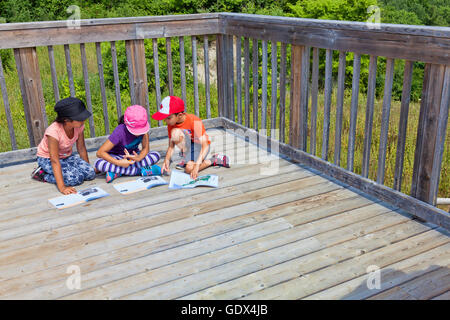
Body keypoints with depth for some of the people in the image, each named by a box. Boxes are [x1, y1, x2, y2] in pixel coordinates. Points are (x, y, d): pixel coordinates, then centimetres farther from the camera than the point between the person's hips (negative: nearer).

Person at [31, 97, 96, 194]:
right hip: (47, 159, -6)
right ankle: (41, 174, -6)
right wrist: (62, 187, -42)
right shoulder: (54, 131, -34)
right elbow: (54, 160, -36)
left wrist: (88, 167, 2)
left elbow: (81, 148, -3)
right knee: (75, 178, -28)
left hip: (67, 157, 6)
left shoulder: (79, 126, -17)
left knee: (90, 173, -15)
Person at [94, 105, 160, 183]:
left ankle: (118, 172, -23)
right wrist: (118, 163, -39)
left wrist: (139, 157, -35)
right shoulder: (120, 132, -29)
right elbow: (100, 153, -28)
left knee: (156, 156, -23)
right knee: (98, 164, -34)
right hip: (116, 156, -3)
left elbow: (145, 148, -13)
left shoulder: (143, 126, -19)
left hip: (133, 155, 3)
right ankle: (141, 170, -32)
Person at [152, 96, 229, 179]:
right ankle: (186, 158, -6)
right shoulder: (171, 124, -11)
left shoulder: (195, 121, -28)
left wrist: (197, 165, -40)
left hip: (200, 146, -5)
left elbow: (205, 146, -30)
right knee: (175, 133, -26)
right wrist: (167, 159, -25)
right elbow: (171, 146, -4)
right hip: (187, 146, 5)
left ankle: (213, 160, -7)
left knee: (189, 169, -30)